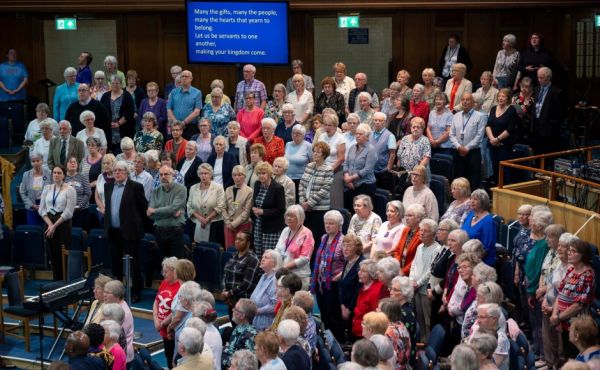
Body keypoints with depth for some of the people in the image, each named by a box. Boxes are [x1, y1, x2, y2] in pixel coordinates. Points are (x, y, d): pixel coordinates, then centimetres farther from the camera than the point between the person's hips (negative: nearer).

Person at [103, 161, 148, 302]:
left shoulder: (135, 187, -8)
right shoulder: (108, 186, 10)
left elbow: (143, 206, -2)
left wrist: (133, 221, 5)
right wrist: (108, 221, 16)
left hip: (129, 231, -5)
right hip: (112, 231, 5)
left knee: (133, 263, 0)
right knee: (115, 262, 12)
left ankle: (135, 293, 6)